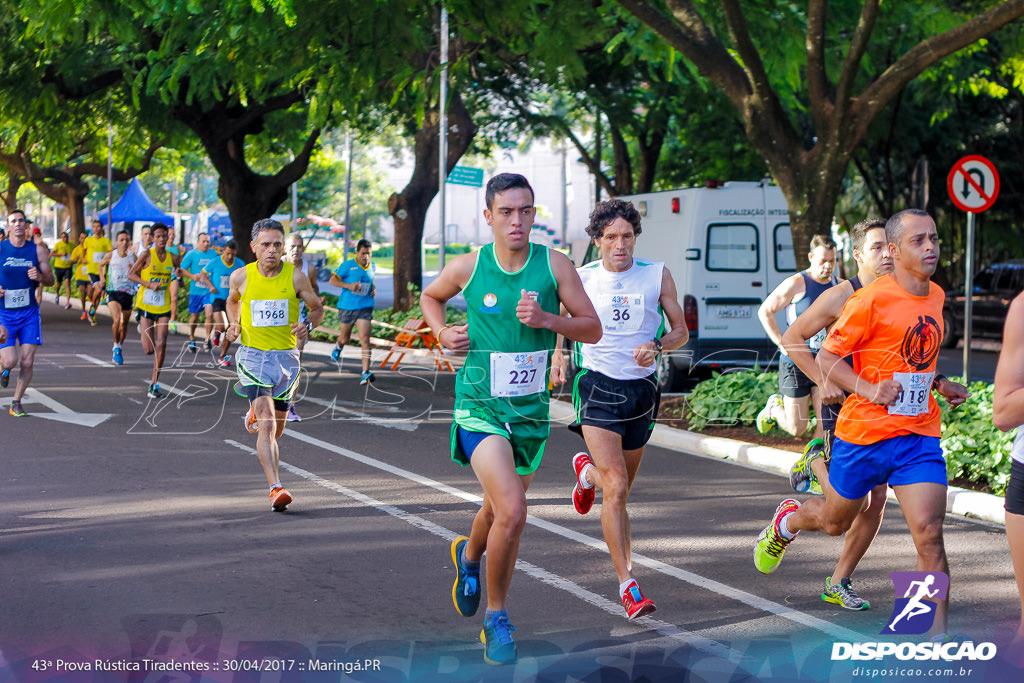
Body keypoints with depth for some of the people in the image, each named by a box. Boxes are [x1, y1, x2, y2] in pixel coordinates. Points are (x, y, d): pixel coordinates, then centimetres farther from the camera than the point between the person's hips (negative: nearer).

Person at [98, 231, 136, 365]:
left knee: (124, 324, 10)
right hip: (113, 292, -2)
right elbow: (102, 264, 22)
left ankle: (120, 347, 33)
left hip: (127, 292, 2)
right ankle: (116, 347, -3)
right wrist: (102, 277, 9)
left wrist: (132, 270, -18)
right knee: (116, 320, -21)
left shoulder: (133, 257, 1)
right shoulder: (110, 255, 0)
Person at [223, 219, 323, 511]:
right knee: (267, 425, -20)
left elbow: (318, 308, 7)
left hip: (286, 357, 2)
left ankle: (255, 413, 52)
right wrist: (233, 324, 2)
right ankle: (276, 488, -24)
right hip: (252, 356, -2)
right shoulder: (241, 276, -3)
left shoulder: (295, 277, -5)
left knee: (277, 429, 16)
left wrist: (308, 324, -14)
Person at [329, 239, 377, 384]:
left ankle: (365, 373, -19)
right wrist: (349, 286, -18)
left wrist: (373, 288, 6)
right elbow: (333, 280, -4)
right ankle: (338, 346, 55)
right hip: (346, 307, -1)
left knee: (365, 339, -14)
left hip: (364, 307, 1)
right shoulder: (348, 265, -8)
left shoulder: (373, 267, 6)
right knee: (345, 339, 15)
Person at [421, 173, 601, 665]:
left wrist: (547, 319, -19)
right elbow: (430, 296, 16)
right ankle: (497, 616, 0)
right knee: (512, 513, -20)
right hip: (480, 405, -3)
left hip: (531, 408, 3)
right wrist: (443, 333, -2)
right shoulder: (467, 267, -5)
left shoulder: (555, 265, -5)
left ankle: (469, 555, 55)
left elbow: (593, 329, -2)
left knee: (501, 510, 20)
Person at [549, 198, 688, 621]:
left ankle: (587, 472, 53)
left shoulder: (657, 275, 1)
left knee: (621, 486, 16)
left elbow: (681, 332, 5)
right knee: (615, 488, -16)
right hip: (598, 388, -3)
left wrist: (657, 347, -16)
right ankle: (628, 586, -15)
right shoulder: (582, 278, 1)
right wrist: (558, 356, 0)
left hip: (641, 389, 3)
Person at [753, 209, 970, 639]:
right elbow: (826, 359, -11)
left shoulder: (936, 297, 9)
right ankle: (788, 520, 52)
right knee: (835, 522, 17)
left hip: (919, 437, 4)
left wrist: (940, 386, 10)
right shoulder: (871, 300, -14)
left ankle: (937, 639, -6)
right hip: (863, 433, -4)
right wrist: (871, 390, -23)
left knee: (929, 534, -10)